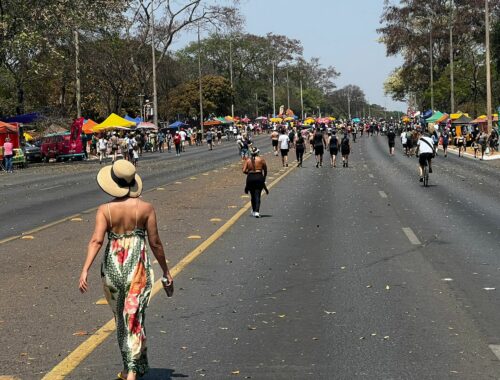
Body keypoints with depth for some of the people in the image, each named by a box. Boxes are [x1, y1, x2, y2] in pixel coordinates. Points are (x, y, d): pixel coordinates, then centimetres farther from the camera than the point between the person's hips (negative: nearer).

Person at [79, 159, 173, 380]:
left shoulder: (105, 210, -7)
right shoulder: (145, 208, -6)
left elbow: (96, 240, -18)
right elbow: (155, 243, -2)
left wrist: (85, 270, -21)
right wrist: (166, 271, 9)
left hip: (112, 265, 1)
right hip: (137, 266, -1)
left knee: (120, 318, 18)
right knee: (133, 318, -1)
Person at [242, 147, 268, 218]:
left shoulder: (247, 160, 3)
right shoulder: (261, 159, 1)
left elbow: (244, 170, -4)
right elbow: (265, 170, 6)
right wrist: (264, 178, 19)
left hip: (250, 178, 2)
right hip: (259, 177, -2)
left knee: (252, 195, 16)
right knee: (257, 195, -3)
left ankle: (254, 211, 27)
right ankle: (257, 211, -16)